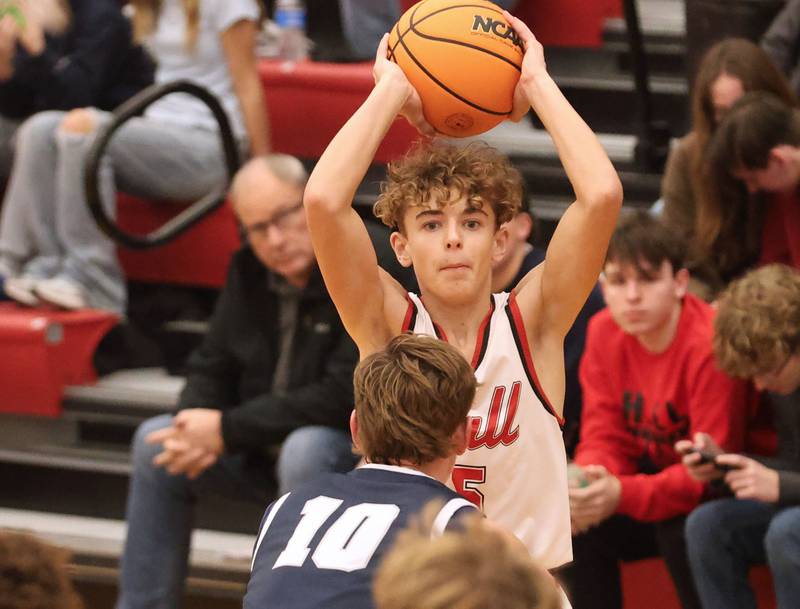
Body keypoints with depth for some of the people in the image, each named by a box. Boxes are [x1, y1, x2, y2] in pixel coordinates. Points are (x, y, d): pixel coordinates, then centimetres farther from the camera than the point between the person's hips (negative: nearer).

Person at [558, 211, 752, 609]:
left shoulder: (710, 345, -26)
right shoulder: (605, 333, -6)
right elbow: (604, 438, -4)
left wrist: (623, 494, -39)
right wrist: (587, 484, -28)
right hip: (658, 475, 7)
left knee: (681, 529, -34)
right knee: (578, 521, -14)